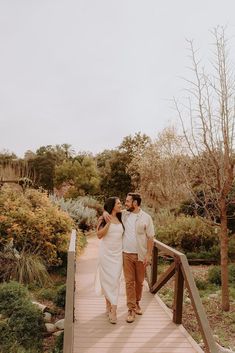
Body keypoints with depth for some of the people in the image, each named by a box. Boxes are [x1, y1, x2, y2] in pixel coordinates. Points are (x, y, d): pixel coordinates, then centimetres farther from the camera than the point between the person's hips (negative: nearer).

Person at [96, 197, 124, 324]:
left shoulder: (120, 219, 8)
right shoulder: (103, 219, -5)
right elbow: (99, 235, -14)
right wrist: (108, 223, -21)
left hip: (118, 253, 3)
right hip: (106, 253, -3)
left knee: (115, 280, -1)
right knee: (106, 279, 5)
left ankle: (113, 310, 0)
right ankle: (108, 304, 22)